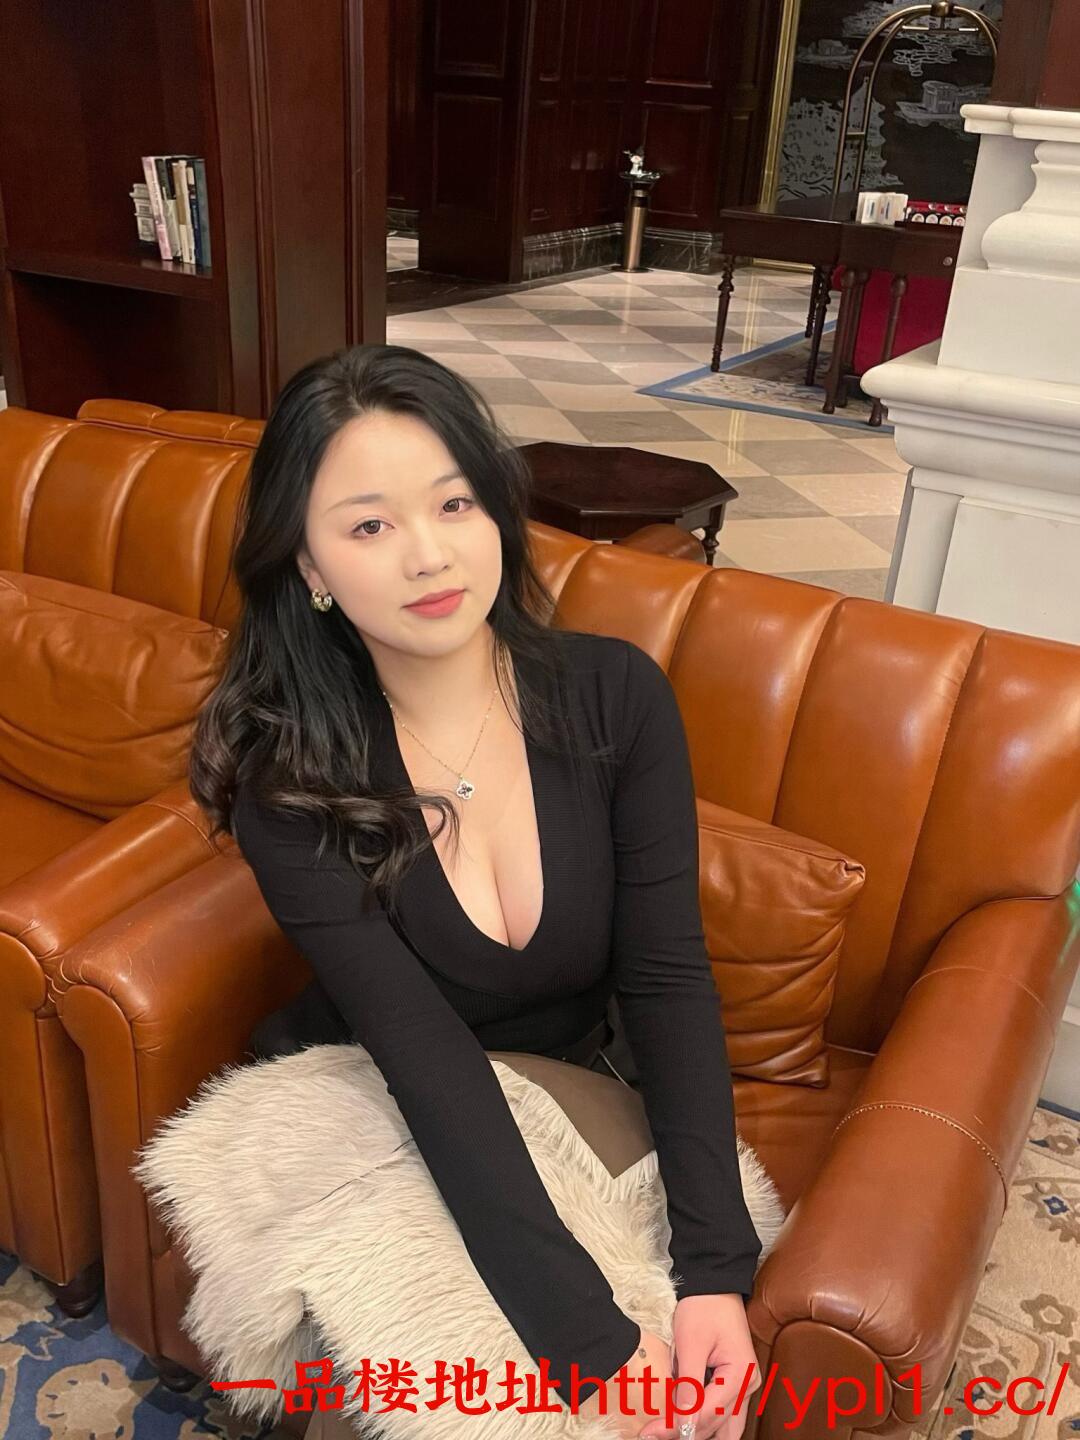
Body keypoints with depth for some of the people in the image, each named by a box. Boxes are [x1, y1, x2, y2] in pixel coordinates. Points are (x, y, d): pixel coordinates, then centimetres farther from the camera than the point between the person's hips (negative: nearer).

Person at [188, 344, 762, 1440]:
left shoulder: (616, 695, -13)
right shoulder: (285, 772, -18)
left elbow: (668, 980, -15)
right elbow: (424, 1053, -25)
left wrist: (715, 1267, -25)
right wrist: (588, 1336, -32)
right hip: (372, 1115, -1)